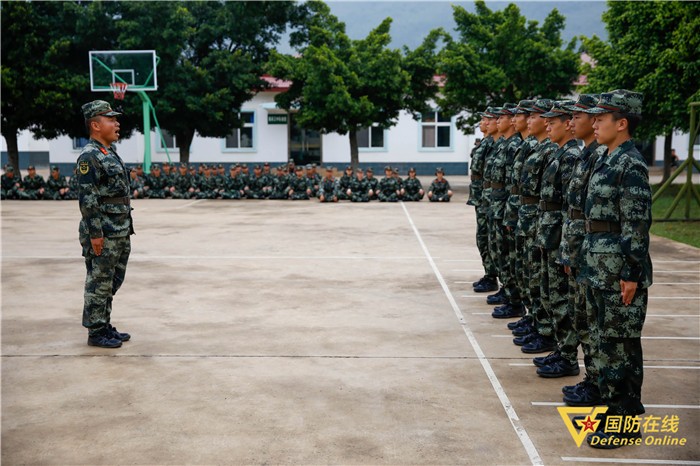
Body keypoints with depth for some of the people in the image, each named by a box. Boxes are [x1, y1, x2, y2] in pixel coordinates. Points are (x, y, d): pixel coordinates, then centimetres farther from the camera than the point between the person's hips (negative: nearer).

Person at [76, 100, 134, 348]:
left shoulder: (110, 153, 16)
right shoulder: (89, 156, -13)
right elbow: (87, 199, -18)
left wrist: (127, 228, 20)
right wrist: (95, 233, -21)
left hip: (121, 232, 9)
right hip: (103, 234, -9)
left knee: (112, 282, 15)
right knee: (99, 283, 0)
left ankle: (105, 326, 26)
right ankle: (96, 332, 9)